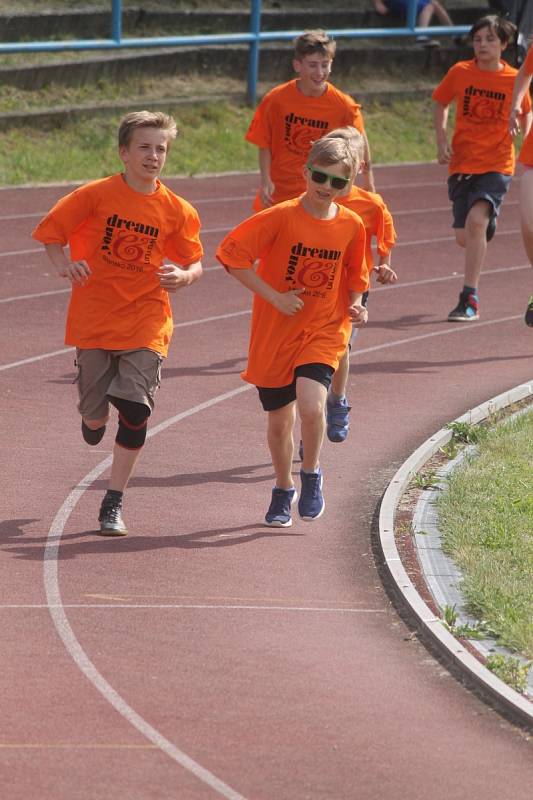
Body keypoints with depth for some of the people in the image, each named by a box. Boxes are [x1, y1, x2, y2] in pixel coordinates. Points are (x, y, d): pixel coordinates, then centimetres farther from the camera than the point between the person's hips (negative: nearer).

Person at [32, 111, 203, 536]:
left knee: (135, 411, -11)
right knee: (94, 412, 6)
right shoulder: (97, 195, -7)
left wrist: (184, 276, -15)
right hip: (94, 320, 0)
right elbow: (50, 232, 1)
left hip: (146, 322, 0)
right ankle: (95, 420, 48)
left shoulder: (176, 210, -1)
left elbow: (195, 263, 8)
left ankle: (114, 504, 0)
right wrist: (64, 264, -18)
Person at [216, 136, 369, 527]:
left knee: (311, 406, -22)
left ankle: (311, 475, 4)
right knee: (279, 421, 9)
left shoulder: (352, 226, -1)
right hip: (275, 333, -1)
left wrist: (355, 305, -2)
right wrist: (274, 296, -17)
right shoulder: (281, 217, -12)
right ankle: (284, 490, 33)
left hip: (324, 332, 1)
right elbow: (231, 254, -15)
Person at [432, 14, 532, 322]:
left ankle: (470, 300, -22)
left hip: (497, 164, -3)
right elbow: (440, 105, 15)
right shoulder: (460, 73, 0)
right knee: (464, 237, 5)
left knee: (476, 221, -26)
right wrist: (442, 140, 2)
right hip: (462, 164, 3)